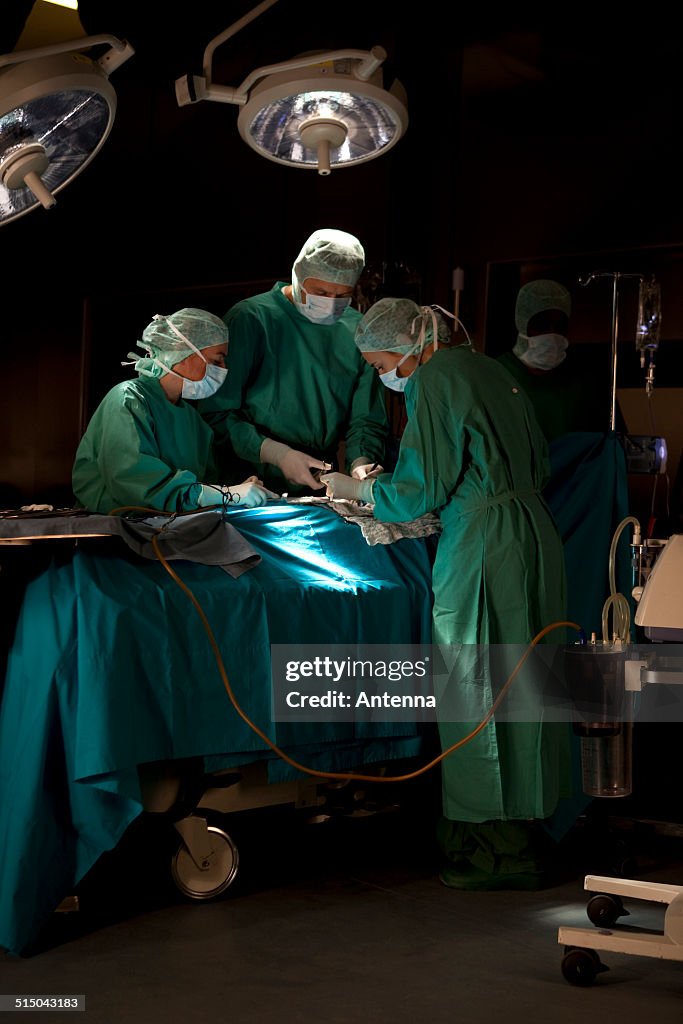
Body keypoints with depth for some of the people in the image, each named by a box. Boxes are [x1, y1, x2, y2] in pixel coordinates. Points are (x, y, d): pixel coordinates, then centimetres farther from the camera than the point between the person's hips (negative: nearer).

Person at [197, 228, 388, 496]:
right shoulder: (251, 320, -7)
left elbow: (366, 419, 12)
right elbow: (216, 413, -10)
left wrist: (361, 463, -9)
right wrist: (278, 454, -18)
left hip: (321, 488, 6)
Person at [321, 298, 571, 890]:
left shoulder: (434, 382, -11)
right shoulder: (482, 367, 14)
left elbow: (419, 491, -12)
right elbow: (534, 455, 20)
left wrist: (355, 489, 5)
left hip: (483, 553, -9)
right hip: (532, 537, 9)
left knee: (480, 694, 0)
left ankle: (504, 849, 7)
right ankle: (524, 827, 23)